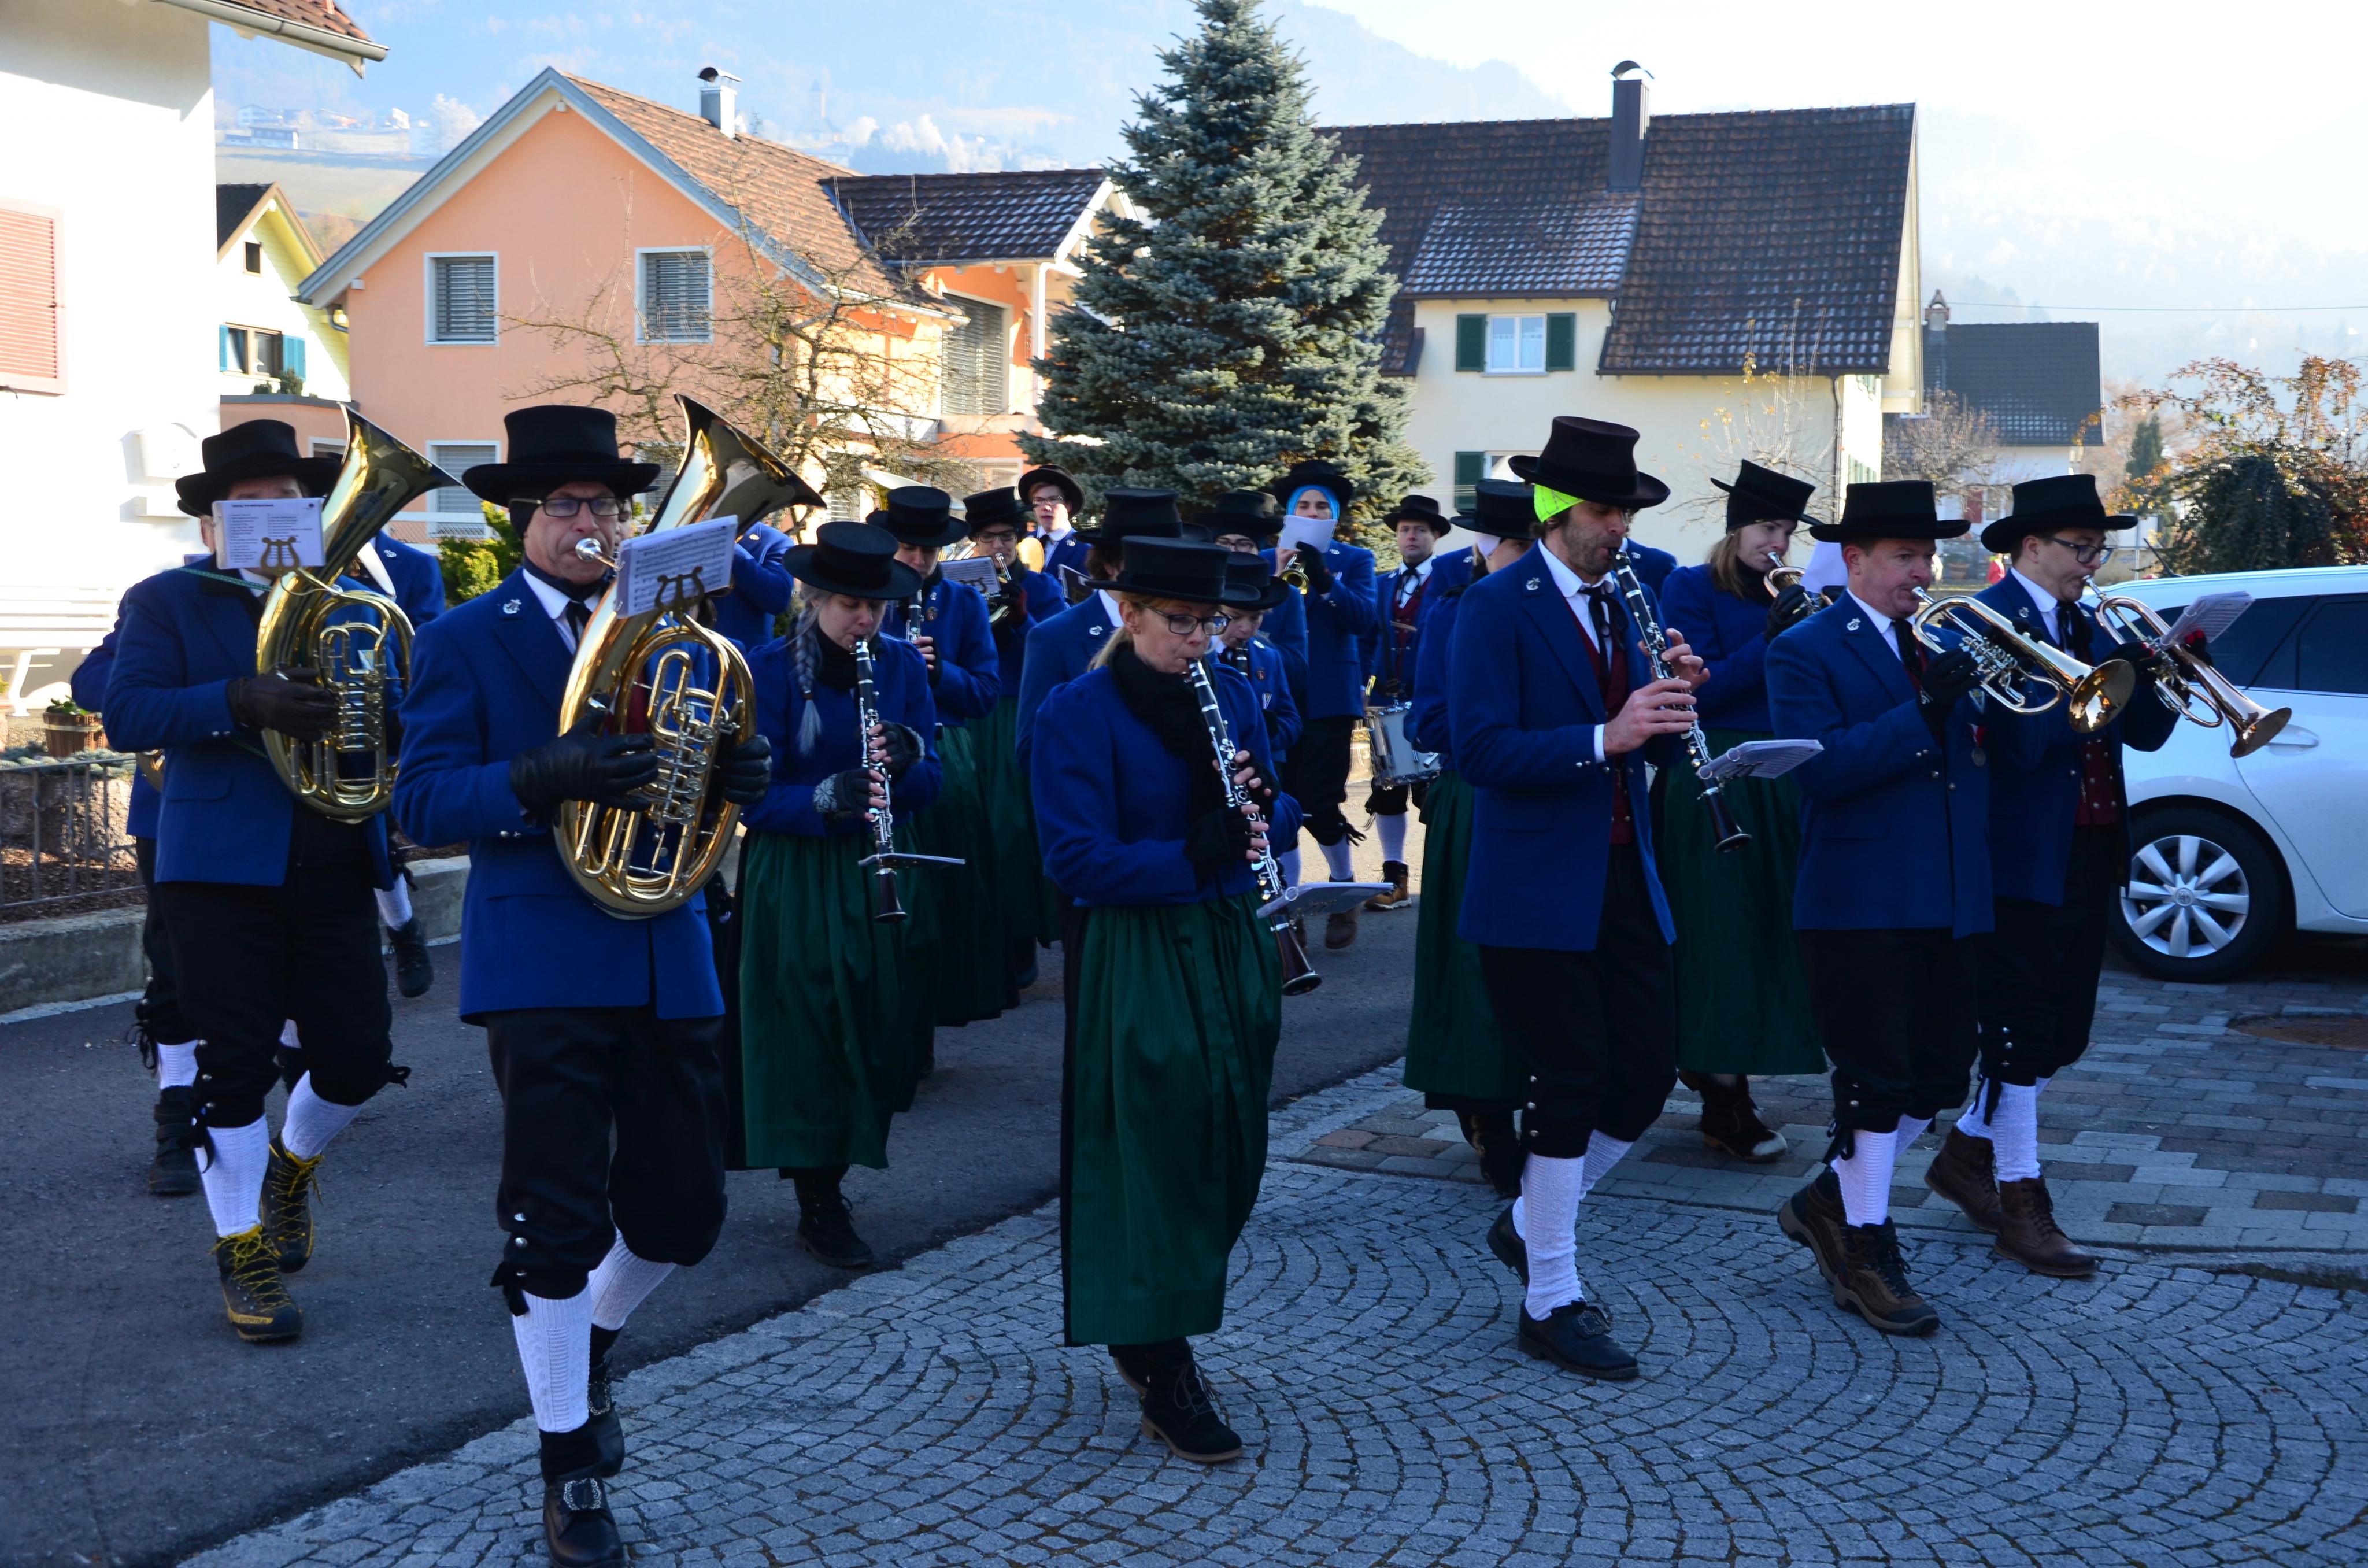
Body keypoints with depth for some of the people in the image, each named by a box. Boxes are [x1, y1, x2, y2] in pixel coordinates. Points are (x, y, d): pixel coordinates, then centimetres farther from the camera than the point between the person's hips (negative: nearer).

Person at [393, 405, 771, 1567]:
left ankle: (588, 1348, 40)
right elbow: (423, 803, -9)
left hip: (667, 959, 5)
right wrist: (540, 780, -26)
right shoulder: (463, 641, -1)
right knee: (558, 1227, -4)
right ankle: (568, 1467, 13)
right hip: (543, 961, -5)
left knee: (682, 1215, 9)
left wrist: (739, 774, -8)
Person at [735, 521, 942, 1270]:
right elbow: (756, 797, -14)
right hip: (797, 879, -4)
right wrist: (828, 798, -32)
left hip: (878, 873, 4)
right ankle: (819, 1208, 11)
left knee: (878, 1034, 7)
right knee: (810, 1037, -3)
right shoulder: (772, 669, -10)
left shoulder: (901, 665, 3)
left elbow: (929, 787, 3)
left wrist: (907, 759, -19)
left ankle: (833, 1171, 29)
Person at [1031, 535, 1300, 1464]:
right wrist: (1194, 855, -26)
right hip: (1141, 959, -6)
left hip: (1232, 945, 7)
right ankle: (1167, 1379, 8)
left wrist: (1260, 807, -8)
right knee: (1155, 1152, -3)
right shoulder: (1081, 713, -10)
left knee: (1230, 1153, 11)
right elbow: (1075, 858, -17)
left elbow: (1278, 810, 16)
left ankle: (1146, 1327, 31)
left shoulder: (1230, 695, 9)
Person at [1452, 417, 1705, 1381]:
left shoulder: (1618, 603, 14)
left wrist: (1674, 704, -7)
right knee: (1572, 1081, -4)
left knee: (1648, 1070, 6)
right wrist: (1603, 739, -29)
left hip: (1621, 877, 7)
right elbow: (1478, 748, -21)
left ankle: (1532, 1222, 28)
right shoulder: (1496, 607, -10)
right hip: (1537, 890, -7)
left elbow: (1652, 748, 14)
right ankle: (1551, 1302, 10)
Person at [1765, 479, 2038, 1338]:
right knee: (1877, 1079, 0)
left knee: (1940, 1075, 11)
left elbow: (2010, 747, 8)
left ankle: (1829, 1199, 28)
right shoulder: (1807, 649, -7)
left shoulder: (1944, 638, 14)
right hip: (1860, 903, -7)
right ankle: (1866, 1249, 15)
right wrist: (1924, 710, -26)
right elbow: (1817, 767, -21)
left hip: (1948, 902, 7)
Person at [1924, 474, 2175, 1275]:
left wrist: (2164, 675, -8)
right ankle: (2021, 1203, 8)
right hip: (2023, 858, -8)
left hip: (2093, 857, 8)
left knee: (2062, 1030, 14)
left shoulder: (2090, 628, 15)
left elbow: (2145, 732, 10)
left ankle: (1968, 1153, 31)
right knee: (2020, 1030, -1)